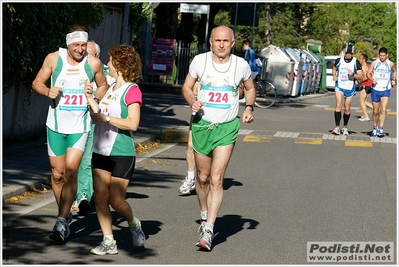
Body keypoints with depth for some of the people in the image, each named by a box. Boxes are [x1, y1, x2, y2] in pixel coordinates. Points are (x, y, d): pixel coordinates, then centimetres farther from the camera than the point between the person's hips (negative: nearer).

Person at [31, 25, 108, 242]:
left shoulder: (93, 63, -2)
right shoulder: (53, 59, -3)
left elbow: (103, 86, 15)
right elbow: (37, 83, 5)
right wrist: (48, 91, -16)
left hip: (80, 127, -1)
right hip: (56, 125, 1)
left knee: (70, 170, -15)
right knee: (57, 174, 7)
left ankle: (61, 221, -13)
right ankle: (65, 214, 29)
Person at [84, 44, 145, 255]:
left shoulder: (132, 91, -11)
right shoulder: (111, 88, 15)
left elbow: (133, 124, -19)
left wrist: (106, 118, -19)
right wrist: (90, 99, 6)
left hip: (121, 153, -7)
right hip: (101, 150, 8)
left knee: (116, 200, -3)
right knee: (100, 197, 0)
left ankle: (133, 224, 26)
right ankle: (108, 242, 5)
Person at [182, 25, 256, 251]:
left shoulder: (241, 65, -3)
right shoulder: (200, 61, -4)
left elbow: (250, 88, 15)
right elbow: (187, 87, 7)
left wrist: (249, 107, -3)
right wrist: (192, 101, -14)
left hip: (227, 128, -2)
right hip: (202, 124, 2)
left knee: (216, 179, -11)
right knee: (203, 177, 13)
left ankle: (208, 230, -13)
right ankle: (204, 216, 37)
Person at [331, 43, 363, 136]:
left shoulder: (356, 62, -3)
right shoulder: (339, 60, 1)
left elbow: (361, 76, -2)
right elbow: (334, 69, 21)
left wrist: (353, 75, -21)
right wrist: (334, 76, 0)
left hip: (350, 88, 0)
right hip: (339, 86, 0)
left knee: (347, 109, 7)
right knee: (338, 105, -15)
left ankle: (345, 127, 25)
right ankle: (337, 127, -16)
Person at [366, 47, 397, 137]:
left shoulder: (390, 64, 0)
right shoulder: (374, 63, -1)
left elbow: (394, 71, 21)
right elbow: (368, 73, 3)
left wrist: (393, 80, 6)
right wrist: (372, 79, -16)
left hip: (385, 90, -1)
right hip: (375, 89, 1)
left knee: (383, 109, -17)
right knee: (375, 111, 8)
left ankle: (381, 128, -16)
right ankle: (375, 128, 25)